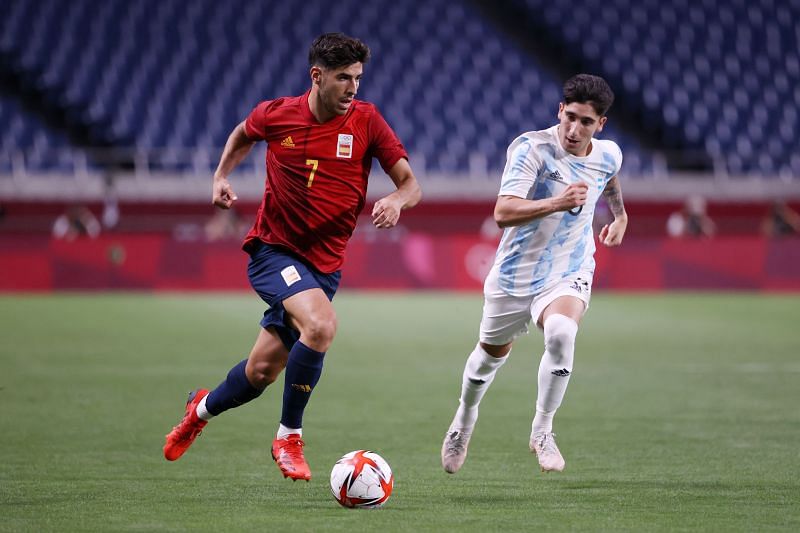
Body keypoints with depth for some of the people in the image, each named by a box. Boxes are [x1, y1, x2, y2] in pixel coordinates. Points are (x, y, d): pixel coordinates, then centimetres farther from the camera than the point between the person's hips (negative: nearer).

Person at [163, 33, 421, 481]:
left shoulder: (365, 120, -6)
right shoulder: (277, 115, -6)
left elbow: (410, 182, -6)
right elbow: (244, 135, 19)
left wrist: (397, 200, -28)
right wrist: (222, 175, 4)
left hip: (324, 263, 3)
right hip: (274, 249, -3)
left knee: (261, 372, 9)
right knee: (321, 325, -31)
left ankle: (202, 410, 42)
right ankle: (289, 436, -13)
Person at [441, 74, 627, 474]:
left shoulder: (608, 155, -5)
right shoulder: (532, 148, -22)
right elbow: (503, 212, -34)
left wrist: (621, 216, 34)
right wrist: (557, 203, -46)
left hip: (568, 273, 1)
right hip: (516, 273, -1)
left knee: (561, 333, -30)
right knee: (492, 352, 16)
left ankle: (542, 430, -13)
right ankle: (465, 418, 49)